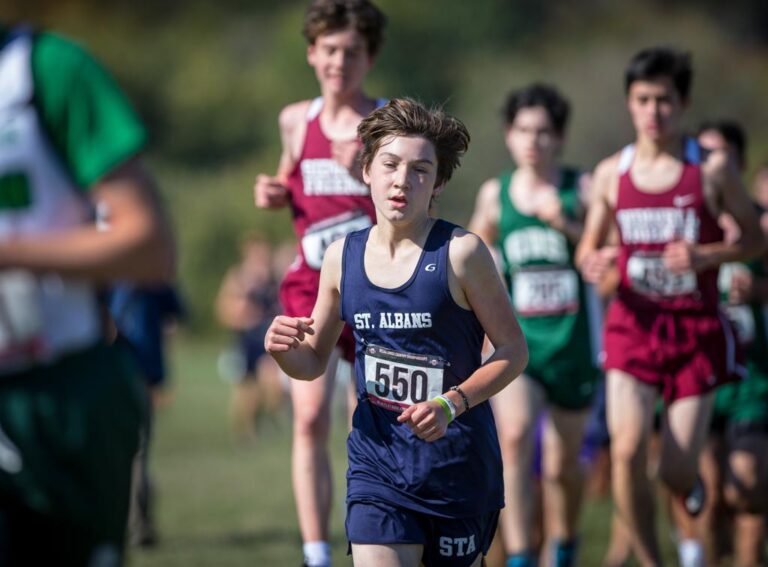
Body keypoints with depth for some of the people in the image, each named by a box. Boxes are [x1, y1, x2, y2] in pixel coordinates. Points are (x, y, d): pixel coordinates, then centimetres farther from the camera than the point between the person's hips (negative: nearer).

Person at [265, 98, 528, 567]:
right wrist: (284, 349, -9)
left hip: (458, 461, -2)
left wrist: (452, 404, -20)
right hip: (377, 462, 2)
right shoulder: (343, 256, 4)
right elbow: (314, 362, 14)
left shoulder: (460, 252, -10)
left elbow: (513, 350, -7)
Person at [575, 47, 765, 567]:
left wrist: (704, 256, -15)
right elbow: (588, 246, 13)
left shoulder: (712, 168, -3)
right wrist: (591, 262, -11)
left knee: (676, 474, -2)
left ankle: (689, 482, 38)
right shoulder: (611, 173, 4)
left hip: (696, 329, -1)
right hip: (633, 324, 1)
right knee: (627, 450, -18)